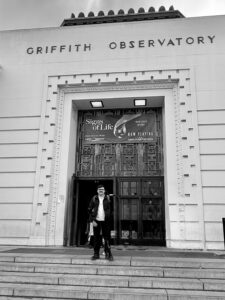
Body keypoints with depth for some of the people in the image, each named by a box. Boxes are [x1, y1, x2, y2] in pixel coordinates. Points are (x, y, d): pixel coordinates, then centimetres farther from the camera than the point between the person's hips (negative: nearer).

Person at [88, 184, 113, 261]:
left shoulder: (108, 198, 4)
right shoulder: (94, 199, 5)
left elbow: (111, 210, 4)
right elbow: (90, 210, 5)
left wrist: (109, 219, -6)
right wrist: (92, 220, -4)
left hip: (105, 221, -1)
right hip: (96, 221, 1)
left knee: (107, 238, 0)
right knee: (96, 238, 6)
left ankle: (108, 254, 8)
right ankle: (96, 254, 16)